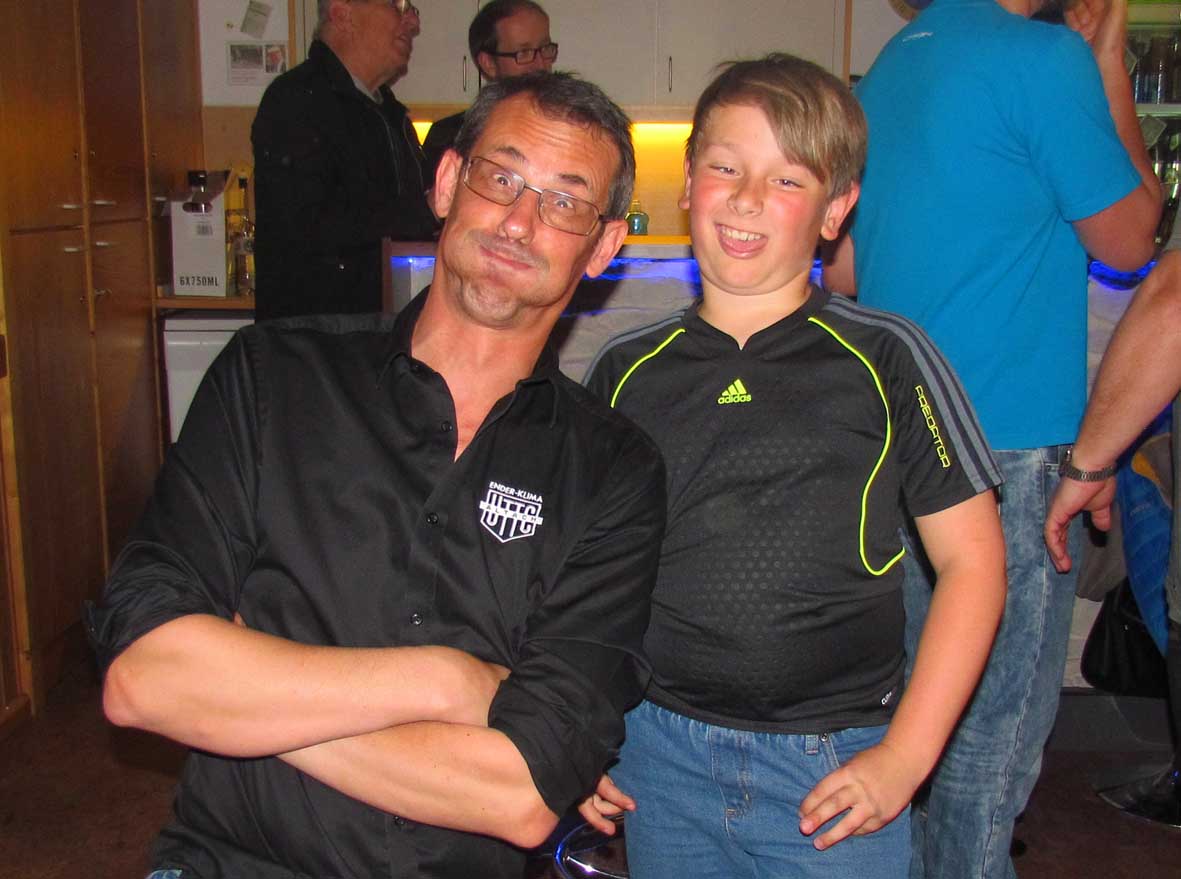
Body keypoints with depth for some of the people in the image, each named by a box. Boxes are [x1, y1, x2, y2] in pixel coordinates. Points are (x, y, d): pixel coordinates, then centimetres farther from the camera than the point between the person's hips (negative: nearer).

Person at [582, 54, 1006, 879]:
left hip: (834, 776, -2)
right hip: (659, 756, 3)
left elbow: (973, 561, -4)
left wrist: (906, 755, -9)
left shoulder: (885, 359, -6)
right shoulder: (626, 371, 2)